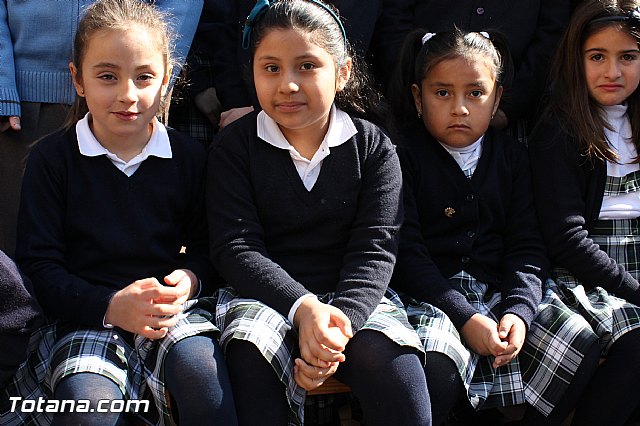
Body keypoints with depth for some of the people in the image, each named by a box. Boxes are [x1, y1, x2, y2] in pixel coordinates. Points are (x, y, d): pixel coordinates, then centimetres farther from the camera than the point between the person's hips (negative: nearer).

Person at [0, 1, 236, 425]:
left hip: (170, 308, 2)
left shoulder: (189, 155, 4)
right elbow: (39, 266, -5)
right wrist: (111, 306, -20)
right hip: (84, 313, -1)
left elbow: (206, 246, 10)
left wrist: (190, 279, -15)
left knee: (200, 367, -30)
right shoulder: (53, 157, -1)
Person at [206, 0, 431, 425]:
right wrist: (303, 307, -25)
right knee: (251, 359, -34)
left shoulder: (374, 147, 2)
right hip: (265, 294, 0)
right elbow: (236, 247, -8)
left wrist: (341, 319, -26)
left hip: (354, 296, 1)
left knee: (397, 373, -29)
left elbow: (373, 250, -6)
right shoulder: (234, 146, 0)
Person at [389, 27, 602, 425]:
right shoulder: (405, 156, -3)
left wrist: (520, 310, -14)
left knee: (581, 344, -15)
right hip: (431, 294, -4)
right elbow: (407, 253, -9)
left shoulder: (512, 157, 11)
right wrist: (465, 318, -18)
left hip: (501, 288, 5)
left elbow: (527, 244, 5)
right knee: (437, 366, -34)